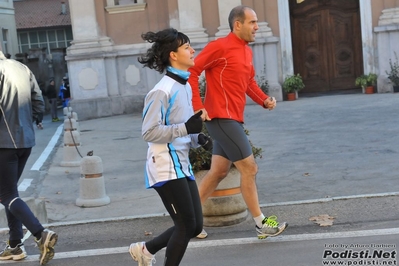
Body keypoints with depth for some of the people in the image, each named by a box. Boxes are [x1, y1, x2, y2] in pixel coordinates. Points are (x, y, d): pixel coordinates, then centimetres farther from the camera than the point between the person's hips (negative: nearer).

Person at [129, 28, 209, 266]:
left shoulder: (186, 87, 12)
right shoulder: (163, 91, -17)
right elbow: (149, 132, -20)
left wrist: (197, 138, 3)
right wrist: (186, 128, -24)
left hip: (182, 165, 9)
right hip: (166, 167, -9)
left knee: (195, 225, 11)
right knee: (186, 225, -4)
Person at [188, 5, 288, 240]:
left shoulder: (247, 51, 14)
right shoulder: (220, 47, -13)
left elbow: (249, 81, 24)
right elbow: (191, 71, -15)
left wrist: (264, 100, 6)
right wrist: (198, 107, -20)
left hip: (232, 119, 9)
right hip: (221, 118, -9)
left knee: (219, 172, 14)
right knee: (249, 168, -4)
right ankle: (261, 223, 7)